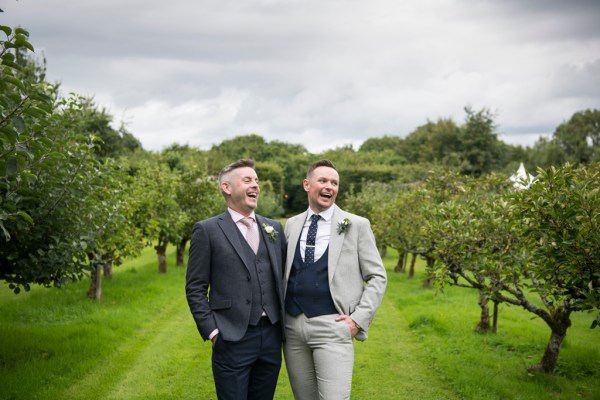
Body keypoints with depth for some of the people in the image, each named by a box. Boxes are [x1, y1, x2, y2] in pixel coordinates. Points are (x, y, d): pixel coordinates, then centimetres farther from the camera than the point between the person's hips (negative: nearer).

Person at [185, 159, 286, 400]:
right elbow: (195, 289, -3)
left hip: (272, 337, 5)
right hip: (233, 340, -4)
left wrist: (285, 323, 9)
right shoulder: (207, 230, -3)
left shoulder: (274, 228, 11)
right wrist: (212, 331, -9)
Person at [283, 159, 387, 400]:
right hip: (292, 326, 4)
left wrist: (359, 318, -9)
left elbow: (377, 277, 1)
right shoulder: (292, 225, 11)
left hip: (332, 326, -4)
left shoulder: (357, 225, 0)